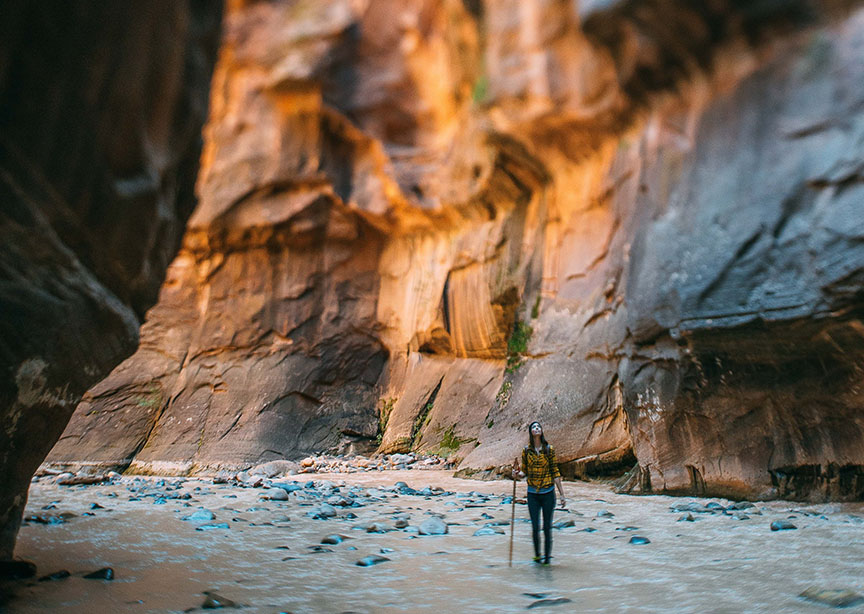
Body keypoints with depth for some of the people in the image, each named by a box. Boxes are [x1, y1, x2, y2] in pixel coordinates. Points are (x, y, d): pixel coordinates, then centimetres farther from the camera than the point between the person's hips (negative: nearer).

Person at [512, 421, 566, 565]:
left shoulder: (549, 450, -2)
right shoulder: (526, 450, 2)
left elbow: (555, 473, 0)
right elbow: (524, 471, 10)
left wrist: (562, 495, -1)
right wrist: (518, 474, -14)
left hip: (548, 493, -1)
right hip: (533, 494, 1)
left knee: (547, 527, 4)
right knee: (535, 527, 0)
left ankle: (547, 556, 19)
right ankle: (537, 555, 21)